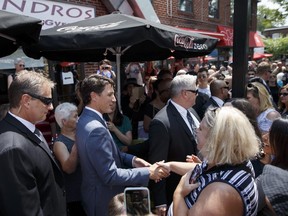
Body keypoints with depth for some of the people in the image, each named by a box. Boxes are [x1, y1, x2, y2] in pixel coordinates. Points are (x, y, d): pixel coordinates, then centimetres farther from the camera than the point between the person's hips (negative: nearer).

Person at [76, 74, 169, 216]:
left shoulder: (86, 119, 2)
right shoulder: (96, 129, -30)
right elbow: (110, 175, -28)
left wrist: (132, 160, -4)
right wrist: (147, 173, -22)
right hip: (104, 200, -9)